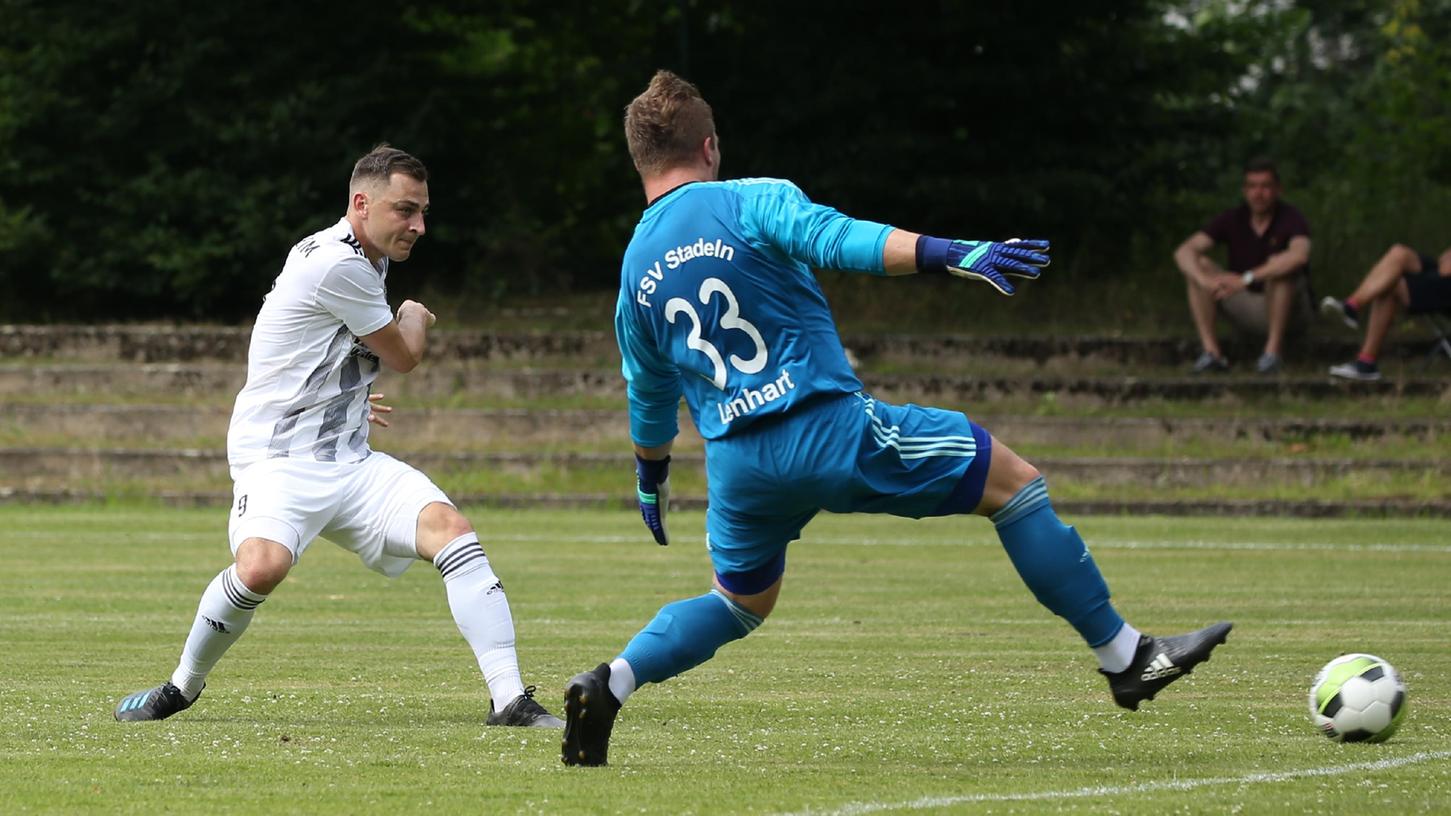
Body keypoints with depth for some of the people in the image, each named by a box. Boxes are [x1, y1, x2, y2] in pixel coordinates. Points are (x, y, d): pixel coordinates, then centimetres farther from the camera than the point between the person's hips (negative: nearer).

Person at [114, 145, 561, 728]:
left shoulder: (362, 261, 14)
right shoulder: (337, 266, -17)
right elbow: (405, 357, -3)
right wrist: (415, 318, 18)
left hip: (350, 462, 9)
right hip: (279, 459, -9)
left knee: (449, 527, -16)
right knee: (263, 565, -34)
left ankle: (509, 699, -20)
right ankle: (184, 685, -5)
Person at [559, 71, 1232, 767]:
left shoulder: (634, 273, 13)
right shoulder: (749, 202, -3)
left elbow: (649, 398, 24)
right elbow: (835, 239, -23)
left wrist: (651, 480, 42)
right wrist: (951, 255, -31)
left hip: (735, 465, 6)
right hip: (828, 429, -6)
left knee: (740, 603, 29)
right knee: (1013, 481, 4)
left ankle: (607, 686, 7)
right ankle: (1124, 658, 2)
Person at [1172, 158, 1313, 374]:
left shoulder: (1291, 219, -18)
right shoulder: (1233, 219, -5)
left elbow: (1299, 255, -41)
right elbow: (1183, 252, -14)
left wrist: (1246, 278, -47)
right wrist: (1205, 280, -37)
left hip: (1289, 309, -4)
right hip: (1246, 306, 4)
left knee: (1278, 266, -34)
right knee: (1197, 265, -14)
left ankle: (1274, 349, -26)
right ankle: (1211, 352, -22)